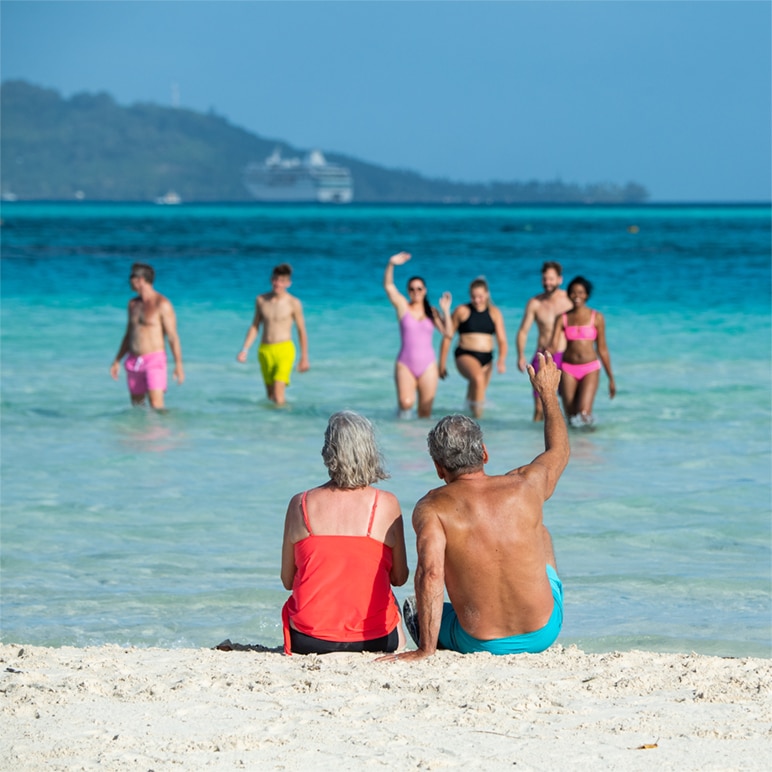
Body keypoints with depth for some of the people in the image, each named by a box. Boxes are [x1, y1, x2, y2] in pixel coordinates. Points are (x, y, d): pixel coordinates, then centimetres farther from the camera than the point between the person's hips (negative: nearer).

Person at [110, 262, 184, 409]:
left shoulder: (162, 304, -8)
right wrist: (117, 361, 20)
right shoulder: (133, 304, 13)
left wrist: (178, 364, -16)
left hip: (154, 360, -7)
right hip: (133, 362, 7)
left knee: (156, 406, -19)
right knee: (137, 406, 8)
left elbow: (173, 336, -10)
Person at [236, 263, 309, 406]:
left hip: (284, 350, -4)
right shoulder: (261, 300, 5)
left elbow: (301, 330, 0)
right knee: (271, 396, 13)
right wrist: (245, 350, 5)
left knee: (278, 398, -18)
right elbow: (254, 326, 14)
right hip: (265, 350, 4)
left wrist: (304, 358, 2)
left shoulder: (293, 303, -6)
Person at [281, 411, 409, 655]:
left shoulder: (300, 504, -5)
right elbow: (400, 577, 1)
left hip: (308, 641, 0)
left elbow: (287, 580, 2)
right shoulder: (386, 504, -8)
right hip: (374, 640, 1)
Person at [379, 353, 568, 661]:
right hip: (544, 632, 2)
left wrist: (426, 650, -22)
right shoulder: (525, 486, -5)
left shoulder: (433, 507, -14)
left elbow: (430, 573, -28)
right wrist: (548, 394, 34)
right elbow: (559, 451, 18)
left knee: (414, 609, 30)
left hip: (481, 644, -2)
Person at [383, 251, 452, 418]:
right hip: (405, 364, -2)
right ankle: (404, 413, 6)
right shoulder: (403, 306, 3)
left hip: (427, 366, 2)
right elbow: (388, 285, -10)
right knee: (406, 402, -25)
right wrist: (391, 265, -25)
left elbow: (447, 332, 0)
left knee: (425, 412, 1)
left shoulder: (432, 312, 9)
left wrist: (445, 310, -11)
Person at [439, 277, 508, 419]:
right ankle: (477, 413, -29)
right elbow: (447, 338, 5)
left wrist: (502, 361, -13)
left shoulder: (494, 313, 9)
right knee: (478, 378, -34)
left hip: (486, 359, 4)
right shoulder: (462, 311, 0)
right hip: (465, 355, -4)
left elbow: (502, 341, 6)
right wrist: (442, 364, 3)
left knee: (474, 395, 8)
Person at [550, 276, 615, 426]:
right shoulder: (563, 318, 5)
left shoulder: (596, 318, 2)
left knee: (583, 413, -18)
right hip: (568, 369, 2)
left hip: (590, 369, -2)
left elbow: (602, 349, 7)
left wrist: (611, 378, 9)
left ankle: (587, 419, 16)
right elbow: (553, 345, -4)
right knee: (571, 416, 2)